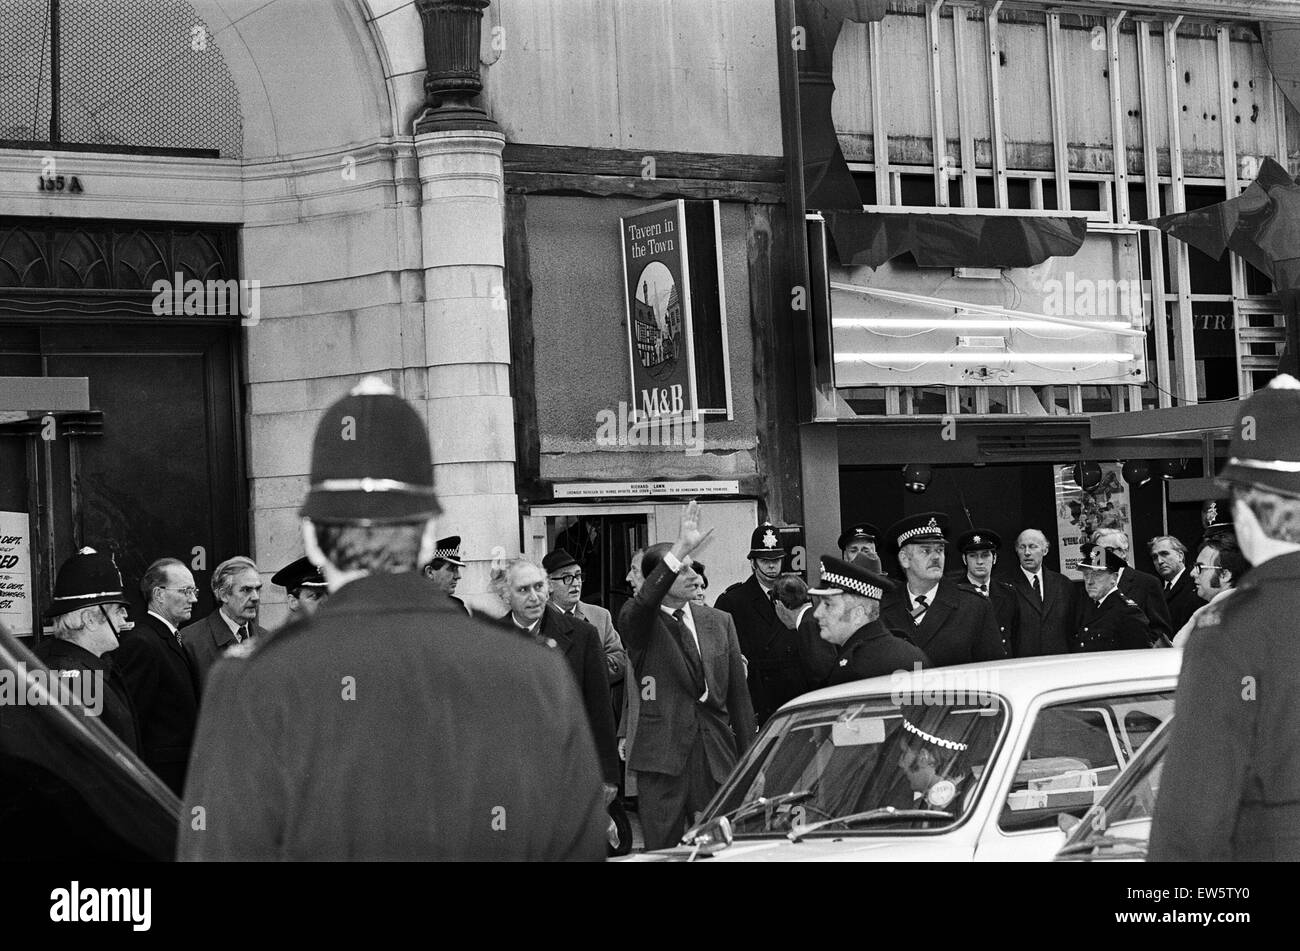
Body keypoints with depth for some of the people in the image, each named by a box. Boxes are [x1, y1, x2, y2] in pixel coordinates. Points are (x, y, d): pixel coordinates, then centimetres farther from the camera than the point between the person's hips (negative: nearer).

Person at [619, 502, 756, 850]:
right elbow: (643, 602, -26)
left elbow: (738, 694, 14)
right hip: (662, 759, -4)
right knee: (664, 851, -1)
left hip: (716, 757, 4)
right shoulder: (640, 625, 0)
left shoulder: (720, 622, 13)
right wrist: (681, 549, -34)